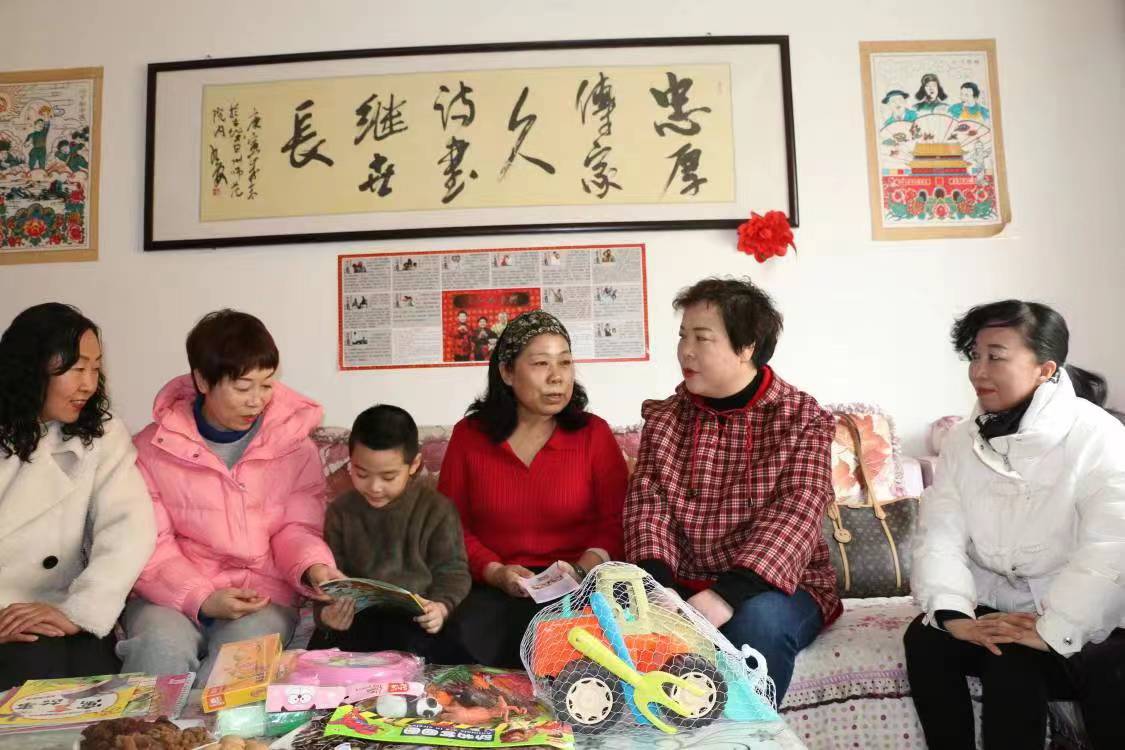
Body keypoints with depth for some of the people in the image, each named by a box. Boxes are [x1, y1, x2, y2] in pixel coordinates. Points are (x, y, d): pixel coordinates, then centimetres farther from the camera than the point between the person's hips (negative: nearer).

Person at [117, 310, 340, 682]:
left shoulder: (294, 444, 2)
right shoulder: (153, 447, -1)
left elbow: (297, 527, 4)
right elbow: (149, 546, -3)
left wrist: (313, 566, -19)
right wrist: (202, 599, -17)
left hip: (264, 597, 1)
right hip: (173, 595, 0)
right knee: (161, 647, -32)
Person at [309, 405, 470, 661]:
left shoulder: (436, 509, -1)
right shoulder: (341, 510, 7)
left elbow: (453, 571, 0)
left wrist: (441, 606, -21)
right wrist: (327, 612, -16)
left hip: (417, 618, -2)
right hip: (358, 618, 2)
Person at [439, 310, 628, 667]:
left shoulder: (594, 433, 4)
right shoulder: (468, 435, 7)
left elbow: (616, 522, 1)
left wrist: (582, 570, -17)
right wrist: (494, 572, -10)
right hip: (491, 587, 1)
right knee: (466, 636, -29)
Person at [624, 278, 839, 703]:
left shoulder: (802, 420, -5)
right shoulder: (665, 418, 7)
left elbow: (793, 515, -18)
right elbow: (647, 501, -2)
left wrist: (729, 594, -33)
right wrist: (655, 581, -22)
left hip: (772, 586, -2)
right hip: (682, 585, 3)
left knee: (757, 619, -35)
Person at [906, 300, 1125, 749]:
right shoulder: (964, 440, 2)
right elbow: (939, 531, -7)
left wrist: (1050, 630, -31)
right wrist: (952, 613, -23)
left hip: (1079, 619, -4)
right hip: (993, 605, 5)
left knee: (1012, 668, -28)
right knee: (925, 639, -18)